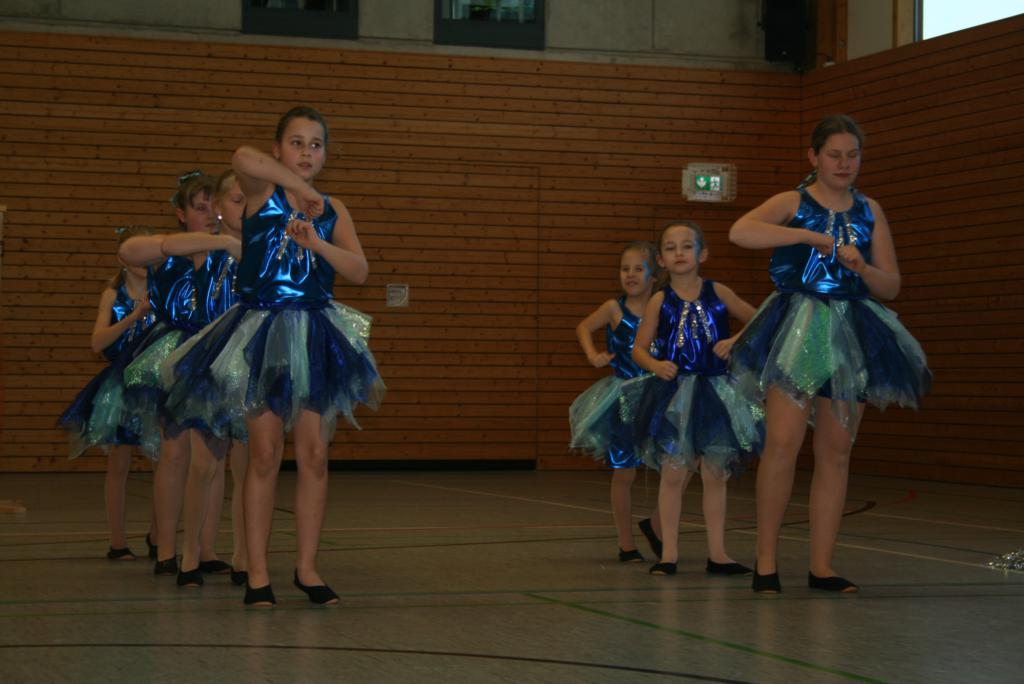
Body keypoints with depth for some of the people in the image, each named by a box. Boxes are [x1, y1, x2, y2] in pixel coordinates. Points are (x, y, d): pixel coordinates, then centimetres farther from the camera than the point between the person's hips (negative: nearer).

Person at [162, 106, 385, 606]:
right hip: (261, 331, -3)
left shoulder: (332, 211, 9)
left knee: (314, 454, 3)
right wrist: (298, 186, -17)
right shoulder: (260, 190, -1)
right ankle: (257, 571, 5)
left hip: (315, 336, 3)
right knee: (265, 453, -1)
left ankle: (306, 566, 12)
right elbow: (243, 158, -25)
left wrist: (319, 243, -16)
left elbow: (359, 272, -1)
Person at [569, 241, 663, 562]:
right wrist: (593, 354, -12)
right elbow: (584, 327, 3)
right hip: (624, 398, -1)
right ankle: (626, 544, 18)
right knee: (624, 473, 5)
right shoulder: (614, 308, -4)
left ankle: (656, 525, 19)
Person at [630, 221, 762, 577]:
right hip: (674, 394, -2)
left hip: (715, 393, 2)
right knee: (674, 471, -2)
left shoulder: (718, 293, 3)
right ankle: (669, 552, 6)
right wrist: (656, 365, -17)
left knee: (715, 473, 5)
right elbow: (639, 348, 3)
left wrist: (736, 341, -5)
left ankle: (717, 553, 13)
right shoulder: (661, 301, -1)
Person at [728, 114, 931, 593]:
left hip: (852, 336, 4)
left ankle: (822, 566, 9)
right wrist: (808, 235, -22)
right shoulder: (793, 203, 1)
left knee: (836, 451, 4)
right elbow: (740, 232, -19)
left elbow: (891, 286, 11)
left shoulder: (870, 213, 12)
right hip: (797, 328, -4)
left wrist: (862, 267, -10)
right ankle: (766, 560, -4)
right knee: (783, 442, -13)